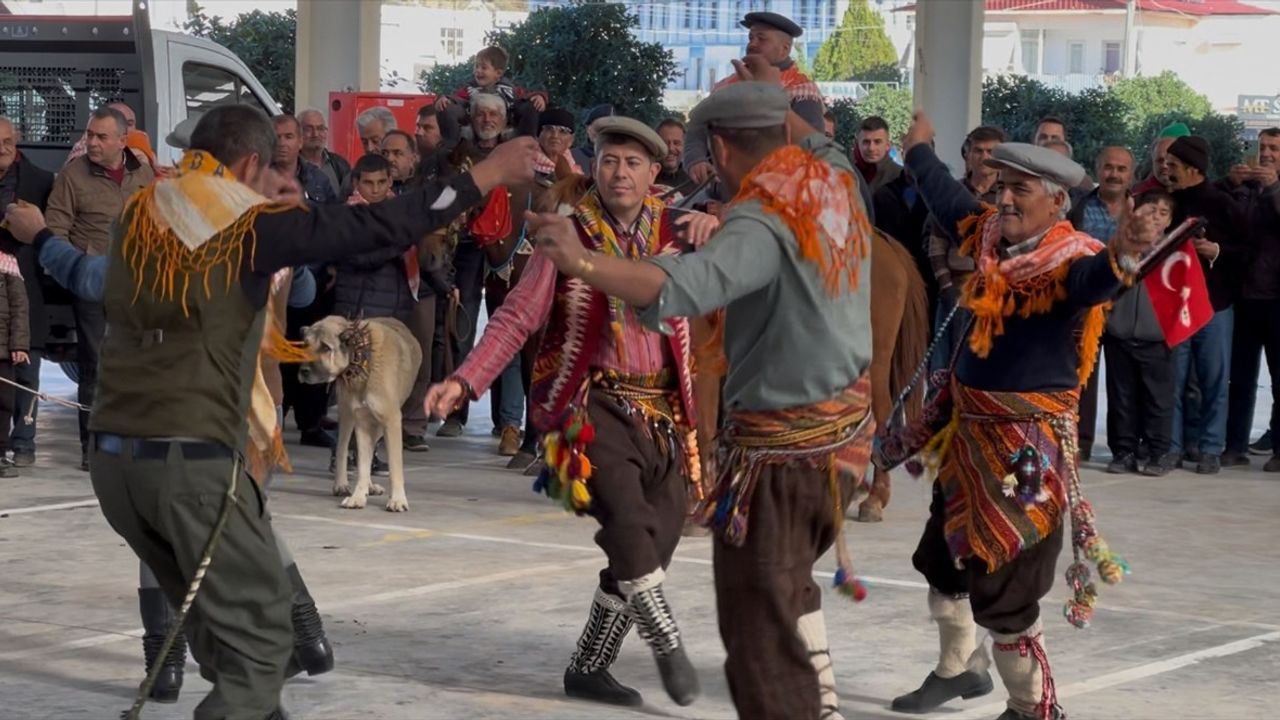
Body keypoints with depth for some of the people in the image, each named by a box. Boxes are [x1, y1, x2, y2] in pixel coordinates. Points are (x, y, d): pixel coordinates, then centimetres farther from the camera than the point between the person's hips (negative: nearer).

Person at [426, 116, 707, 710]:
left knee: (653, 544, 6)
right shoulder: (569, 234, -2)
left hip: (664, 409, 5)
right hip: (595, 403, -4)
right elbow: (518, 315, -2)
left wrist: (714, 229, -17)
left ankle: (588, 667, 20)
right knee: (629, 525, -24)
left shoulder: (674, 231, 7)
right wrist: (466, 380, -12)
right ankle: (667, 646, -8)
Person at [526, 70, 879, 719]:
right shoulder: (838, 183, 2)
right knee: (788, 579, 29)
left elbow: (686, 285, -43)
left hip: (783, 446, -9)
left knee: (760, 625, -3)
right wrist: (780, 102, 38)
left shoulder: (764, 221, -23)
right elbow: (821, 145, 29)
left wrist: (582, 263, -49)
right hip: (847, 423, 9)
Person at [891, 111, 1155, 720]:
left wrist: (1121, 257, -66)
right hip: (971, 434, 9)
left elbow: (1093, 278, -44)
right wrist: (920, 149, 37)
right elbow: (947, 198, 21)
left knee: (1001, 585, -6)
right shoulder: (989, 235, 2)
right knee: (943, 558, 25)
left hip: (1027, 446, -9)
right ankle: (959, 668, 48)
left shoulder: (1070, 260, -20)